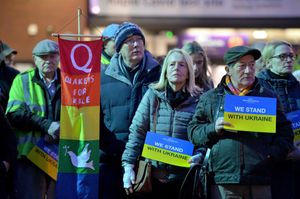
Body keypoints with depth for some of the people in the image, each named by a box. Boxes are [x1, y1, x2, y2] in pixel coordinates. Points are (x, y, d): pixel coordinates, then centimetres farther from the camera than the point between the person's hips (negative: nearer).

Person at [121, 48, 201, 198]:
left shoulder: (198, 100, 2)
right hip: (153, 174, 0)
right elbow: (137, 133, 1)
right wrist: (128, 165, -5)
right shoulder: (153, 95, 3)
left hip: (183, 177, 0)